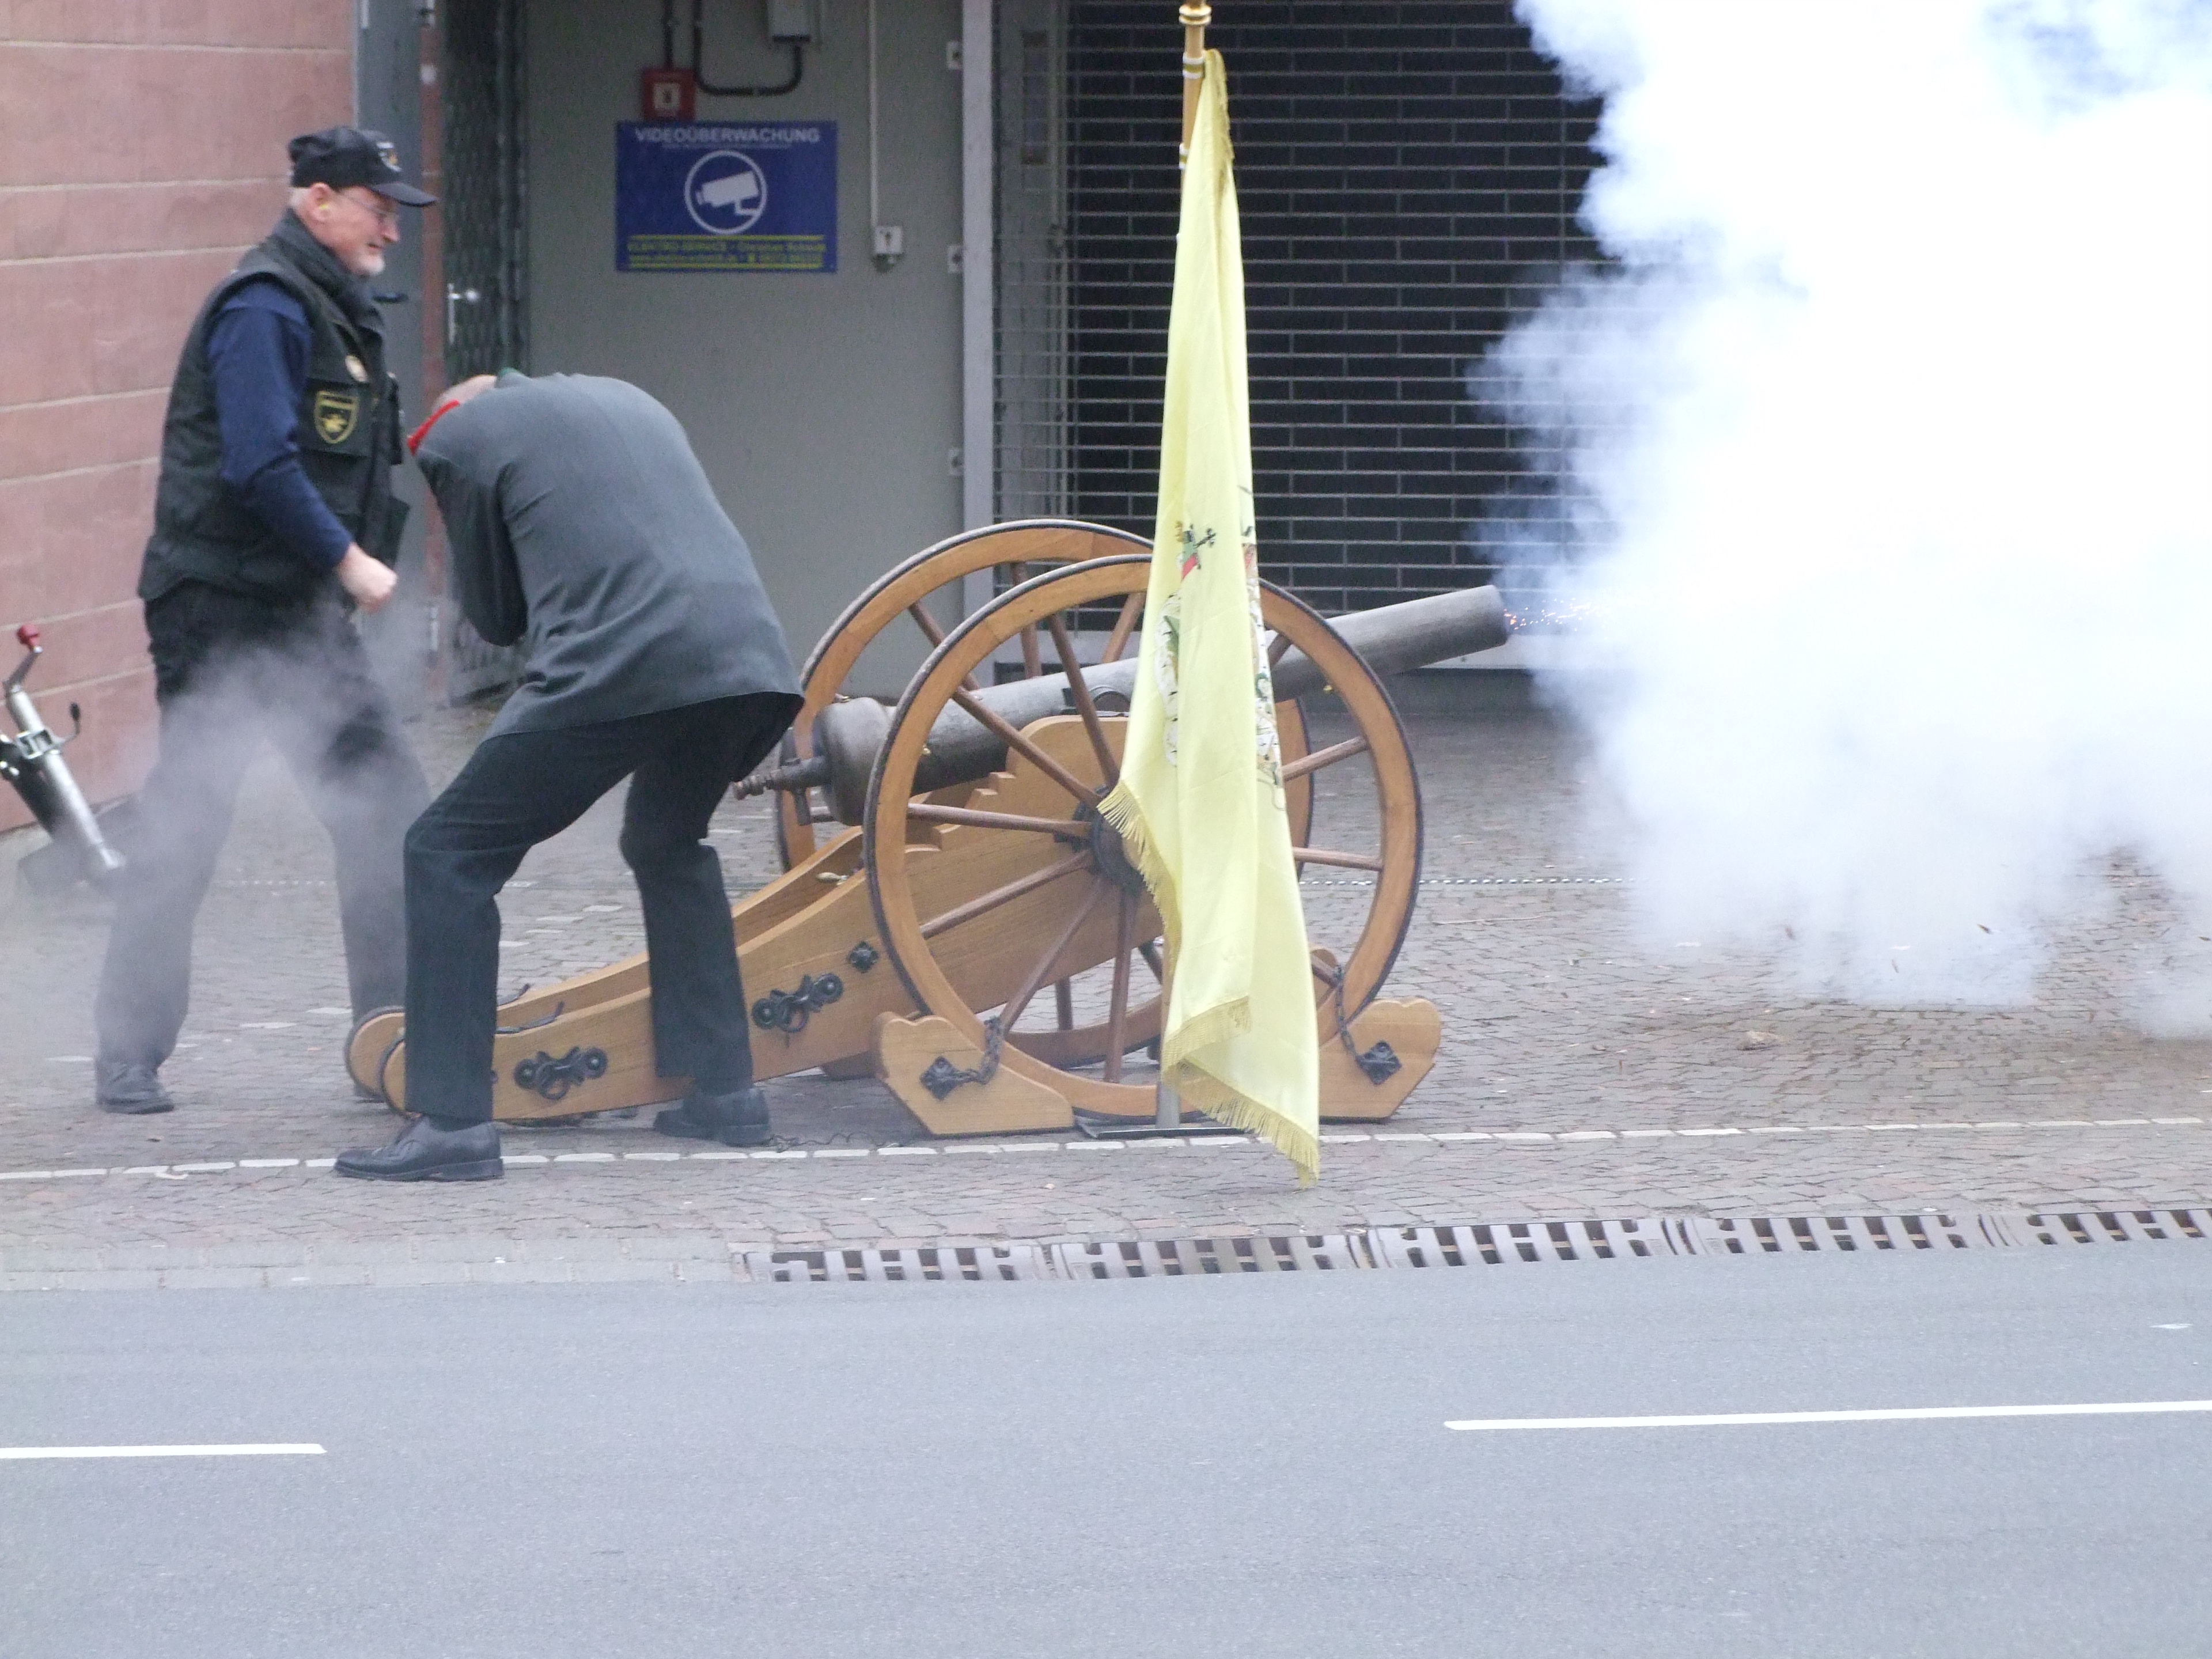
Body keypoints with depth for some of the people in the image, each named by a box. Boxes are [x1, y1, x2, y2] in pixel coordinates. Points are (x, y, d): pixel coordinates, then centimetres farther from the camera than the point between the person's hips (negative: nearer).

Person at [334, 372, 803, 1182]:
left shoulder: (459, 433, 13)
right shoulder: (625, 399, 31)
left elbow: (497, 617, 18)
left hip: (617, 669, -6)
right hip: (748, 662, 7)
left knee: (449, 854, 5)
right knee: (668, 843, 32)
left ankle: (453, 1122, -3)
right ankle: (724, 1092, 27)